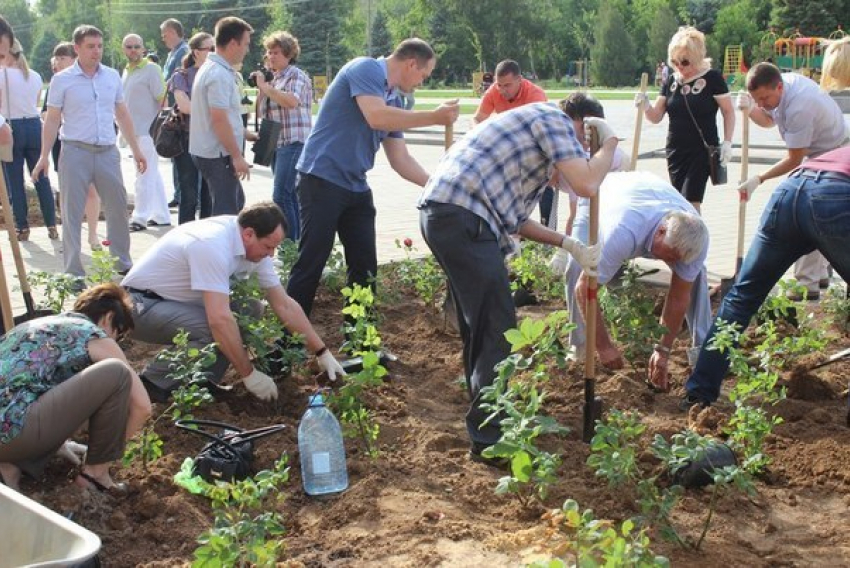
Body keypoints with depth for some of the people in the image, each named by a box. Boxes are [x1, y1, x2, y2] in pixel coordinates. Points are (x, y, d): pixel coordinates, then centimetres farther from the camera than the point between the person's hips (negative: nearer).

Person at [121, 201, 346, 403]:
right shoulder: (213, 245, -31)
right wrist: (249, 374, -29)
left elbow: (285, 305, 1)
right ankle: (156, 383, -11)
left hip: (178, 302, 9)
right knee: (217, 332, -29)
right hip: (140, 305, -9)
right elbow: (219, 320, -36)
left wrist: (323, 353, -1)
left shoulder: (254, 244, -4)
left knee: (248, 311, -4)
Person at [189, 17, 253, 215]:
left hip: (211, 151, 11)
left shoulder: (211, 68, 14)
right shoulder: (220, 74, -19)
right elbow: (219, 119, -24)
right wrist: (237, 156, -22)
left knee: (236, 202, 20)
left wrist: (246, 135, 24)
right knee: (226, 211, -4)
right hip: (217, 154, -11)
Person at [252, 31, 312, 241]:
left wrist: (264, 86, -17)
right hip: (277, 144, 9)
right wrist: (260, 89, 6)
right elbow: (265, 111, 21)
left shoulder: (297, 76, -6)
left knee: (281, 196, -15)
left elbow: (291, 101, -25)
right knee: (289, 195, 11)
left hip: (293, 143, -9)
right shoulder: (275, 79, 19)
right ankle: (296, 240, 17)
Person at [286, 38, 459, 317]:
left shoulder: (394, 100, 14)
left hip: (356, 188, 8)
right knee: (310, 264, -5)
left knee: (365, 266, 8)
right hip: (323, 180, -8)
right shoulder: (365, 69, -9)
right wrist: (435, 117, -20)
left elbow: (400, 159, 16)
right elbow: (376, 117, -27)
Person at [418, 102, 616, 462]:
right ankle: (489, 437, 1)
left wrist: (569, 245, 23)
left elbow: (516, 219, 29)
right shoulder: (554, 119, 3)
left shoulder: (531, 127, 31)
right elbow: (586, 185, -11)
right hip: (461, 217, -10)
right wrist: (610, 141, 8)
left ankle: (486, 414, 34)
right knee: (497, 328, -4)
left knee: (479, 324, 20)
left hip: (440, 213, 10)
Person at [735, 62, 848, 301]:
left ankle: (807, 285, -11)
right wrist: (750, 109, -13)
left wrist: (758, 180, -25)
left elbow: (794, 160, -27)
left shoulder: (799, 108, -36)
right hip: (818, 153, 10)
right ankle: (819, 274, 28)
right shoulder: (781, 82, -9)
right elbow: (768, 120, 8)